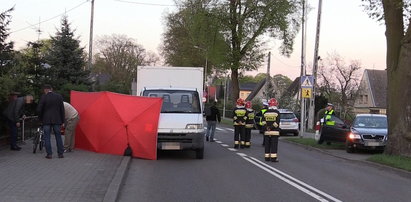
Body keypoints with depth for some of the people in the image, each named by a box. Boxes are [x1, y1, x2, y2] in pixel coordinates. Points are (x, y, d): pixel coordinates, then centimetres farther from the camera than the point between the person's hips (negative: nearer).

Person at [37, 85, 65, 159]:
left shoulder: (43, 97, -6)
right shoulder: (59, 96, 2)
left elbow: (39, 109, -6)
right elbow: (62, 110, 4)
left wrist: (41, 119, 9)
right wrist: (62, 121, 9)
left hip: (46, 120, -2)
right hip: (57, 120, 2)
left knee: (47, 137, 5)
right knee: (58, 136, 9)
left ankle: (49, 154, 3)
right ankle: (60, 153, 11)